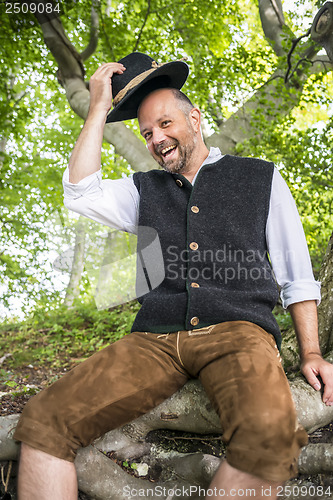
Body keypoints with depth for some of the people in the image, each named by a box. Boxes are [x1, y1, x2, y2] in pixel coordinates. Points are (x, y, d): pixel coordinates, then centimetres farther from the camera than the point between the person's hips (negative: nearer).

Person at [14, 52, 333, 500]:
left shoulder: (260, 178, 17)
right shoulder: (143, 189, 23)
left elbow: (297, 278, 15)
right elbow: (81, 196, 4)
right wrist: (99, 108, 12)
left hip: (238, 330, -2)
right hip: (155, 339, 3)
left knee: (269, 432, -36)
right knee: (42, 421, -19)